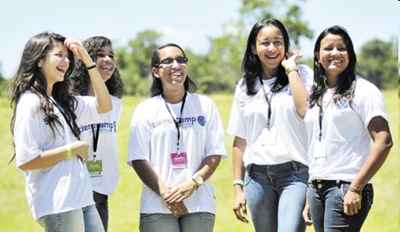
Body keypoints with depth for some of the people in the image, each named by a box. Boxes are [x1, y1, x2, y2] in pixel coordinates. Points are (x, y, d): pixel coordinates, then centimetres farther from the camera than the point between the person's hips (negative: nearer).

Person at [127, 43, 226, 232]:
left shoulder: (205, 105, 9)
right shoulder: (145, 110, 5)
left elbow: (215, 153, 5)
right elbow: (138, 159, -1)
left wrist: (193, 183, -12)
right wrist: (165, 193, -13)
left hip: (199, 204, 1)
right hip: (157, 208, -1)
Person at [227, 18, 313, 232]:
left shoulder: (301, 74, 4)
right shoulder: (245, 86, 13)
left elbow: (306, 110, -17)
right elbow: (240, 140, 14)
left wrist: (290, 69, -9)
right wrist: (237, 187, 10)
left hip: (294, 173, -4)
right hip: (257, 176, 4)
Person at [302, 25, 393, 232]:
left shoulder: (363, 91, -3)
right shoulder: (316, 96, 17)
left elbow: (383, 142, -12)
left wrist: (356, 188, -17)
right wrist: (310, 198, 15)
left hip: (346, 187, -7)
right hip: (317, 189, 7)